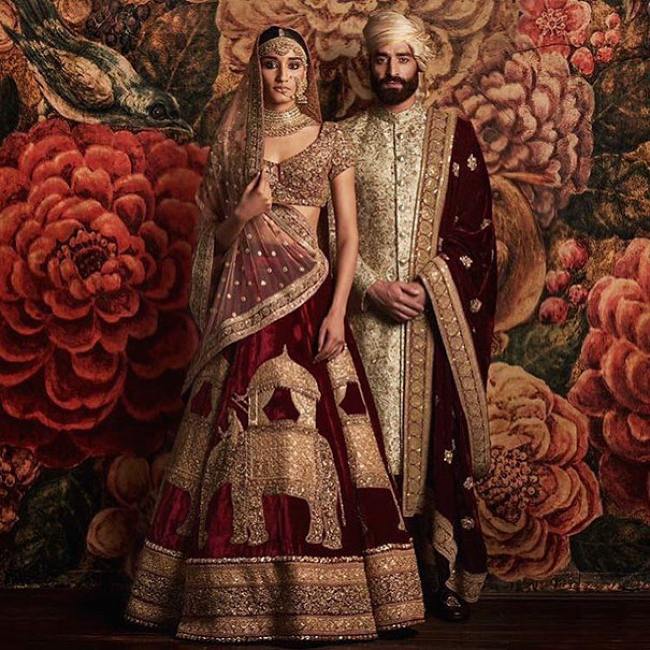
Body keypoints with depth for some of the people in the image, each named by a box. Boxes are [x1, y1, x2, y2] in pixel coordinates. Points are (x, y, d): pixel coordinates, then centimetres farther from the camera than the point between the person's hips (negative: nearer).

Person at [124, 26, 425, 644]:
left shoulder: (329, 139, 6)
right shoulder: (233, 140, 11)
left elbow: (349, 234, 2)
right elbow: (215, 233, 13)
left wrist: (337, 309, -9)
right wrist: (244, 215, -8)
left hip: (306, 296, -2)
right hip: (245, 301, 2)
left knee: (307, 440, -5)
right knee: (238, 440, 1)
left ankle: (313, 593, 3)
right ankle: (237, 593, 9)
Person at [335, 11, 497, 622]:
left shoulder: (453, 133, 8)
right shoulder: (346, 136, 10)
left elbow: (475, 226, 3)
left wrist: (425, 285, -9)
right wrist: (374, 286, -10)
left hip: (439, 314, 0)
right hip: (369, 313, 0)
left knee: (438, 434, -1)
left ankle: (445, 573, 7)